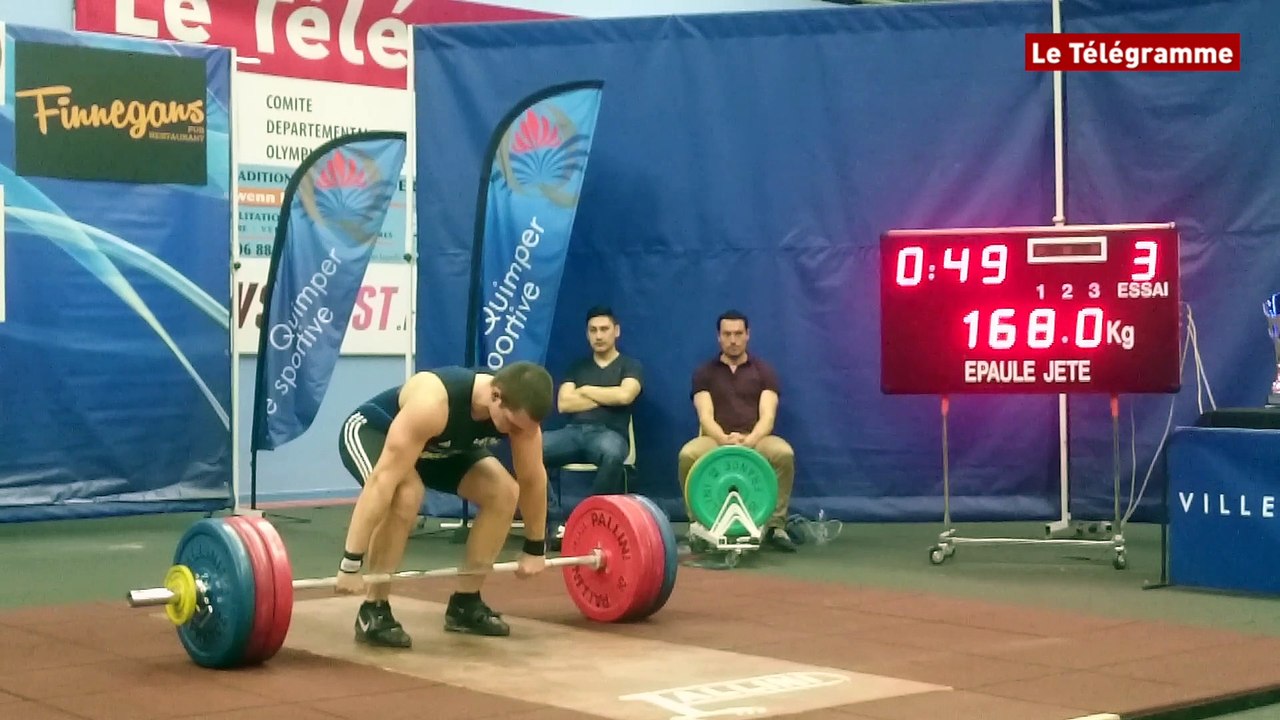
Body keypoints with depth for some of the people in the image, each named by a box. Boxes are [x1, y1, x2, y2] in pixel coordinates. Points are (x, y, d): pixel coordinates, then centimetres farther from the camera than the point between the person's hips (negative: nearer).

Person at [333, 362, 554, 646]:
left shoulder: (520, 409, -25)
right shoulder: (433, 402, -44)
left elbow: (532, 479, -9)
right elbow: (383, 480, -46)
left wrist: (535, 549, -2)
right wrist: (351, 564, -47)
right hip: (370, 431, -6)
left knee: (504, 493, -8)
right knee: (406, 494, -36)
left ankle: (465, 604, 5)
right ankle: (373, 611, -20)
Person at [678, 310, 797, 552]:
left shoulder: (764, 371, 7)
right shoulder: (705, 373, 8)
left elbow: (767, 416, -5)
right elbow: (705, 417, -5)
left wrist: (750, 439, -27)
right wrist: (724, 439, -28)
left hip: (755, 439, 0)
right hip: (717, 439, 0)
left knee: (784, 453, -34)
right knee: (688, 454, -34)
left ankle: (776, 525, -20)